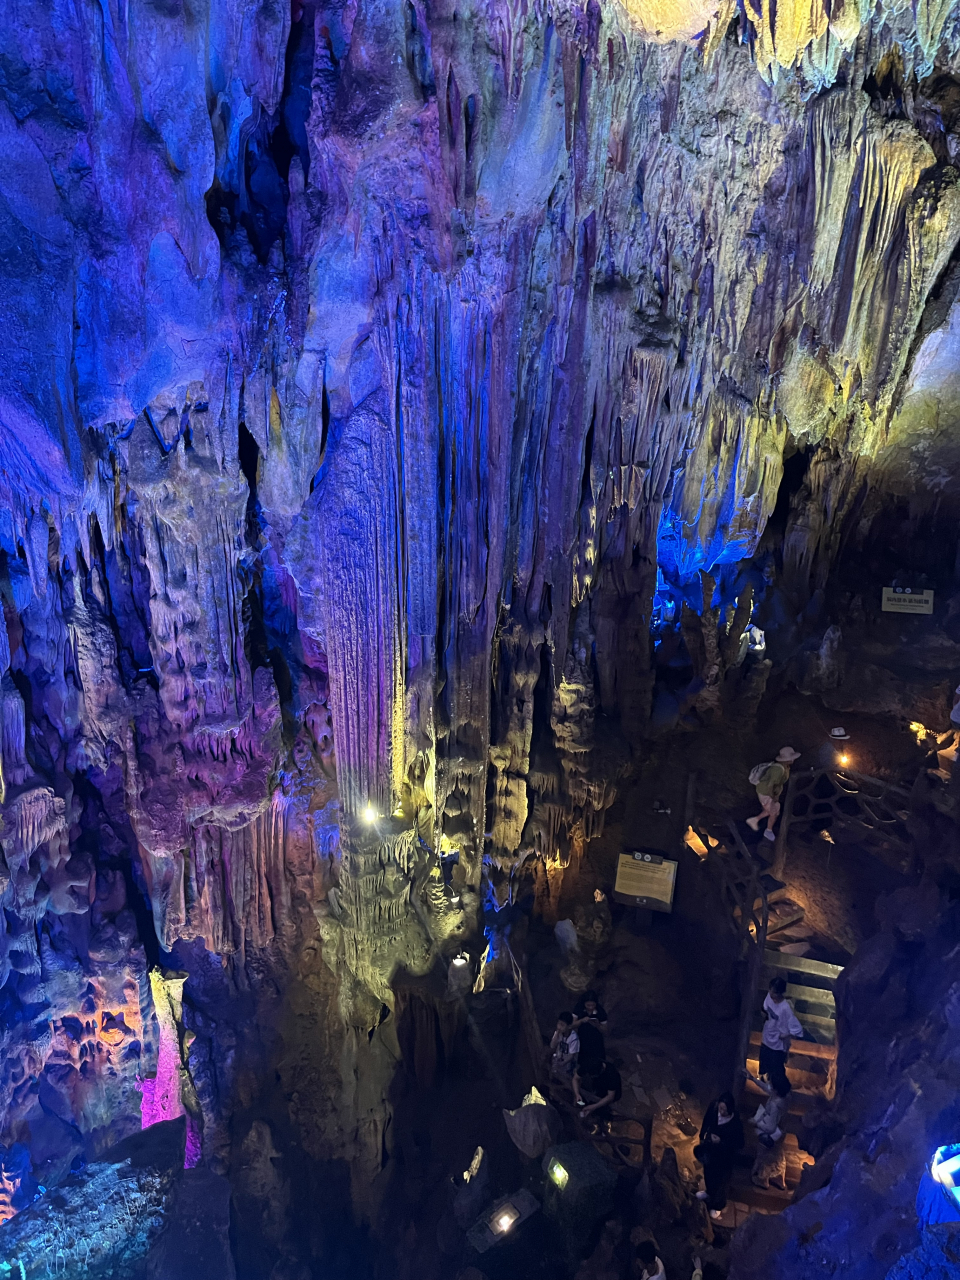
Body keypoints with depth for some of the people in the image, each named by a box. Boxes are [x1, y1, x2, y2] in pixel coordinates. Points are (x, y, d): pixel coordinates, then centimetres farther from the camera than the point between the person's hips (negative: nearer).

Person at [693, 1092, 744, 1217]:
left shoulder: (736, 1123, -36)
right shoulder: (712, 1108, -25)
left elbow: (739, 1144, -21)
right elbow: (705, 1123, -4)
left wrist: (721, 1142, -32)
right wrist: (701, 1139, 2)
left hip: (725, 1156, -4)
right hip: (710, 1148, 4)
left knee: (720, 1180, 20)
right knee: (708, 1173, 29)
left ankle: (717, 1205, 49)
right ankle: (709, 1191, 61)